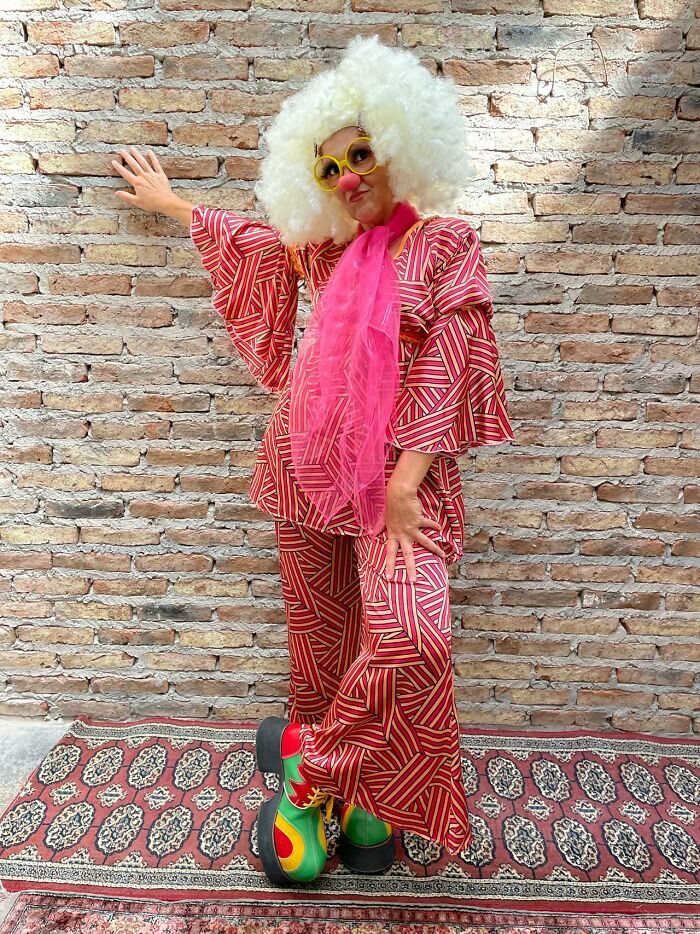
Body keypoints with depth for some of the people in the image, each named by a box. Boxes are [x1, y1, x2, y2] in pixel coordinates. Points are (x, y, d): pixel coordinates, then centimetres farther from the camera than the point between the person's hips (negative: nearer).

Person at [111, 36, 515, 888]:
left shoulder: (445, 243, -1)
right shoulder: (324, 249, 13)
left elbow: (443, 373, -8)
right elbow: (249, 235, 32)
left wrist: (404, 481, -14)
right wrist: (167, 202, 43)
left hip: (397, 471, -4)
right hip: (308, 459, 5)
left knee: (410, 636, -20)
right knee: (316, 629, 9)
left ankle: (314, 765, 5)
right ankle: (329, 783, 29)